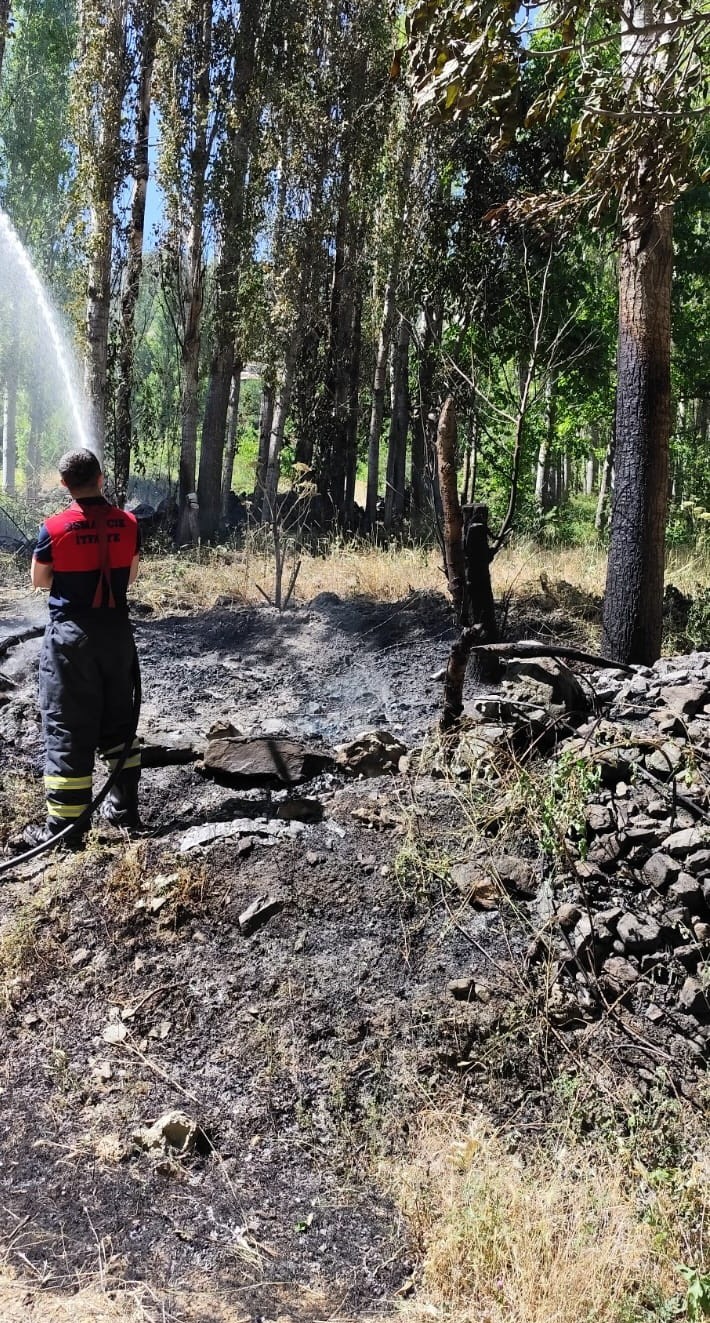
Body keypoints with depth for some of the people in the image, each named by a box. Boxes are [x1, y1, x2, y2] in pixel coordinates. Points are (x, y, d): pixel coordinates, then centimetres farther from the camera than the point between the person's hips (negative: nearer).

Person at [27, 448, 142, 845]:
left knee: (67, 727, 2)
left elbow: (39, 580, 2)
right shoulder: (129, 524, -4)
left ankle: (64, 824, 5)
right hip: (116, 630, 4)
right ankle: (125, 806, 24)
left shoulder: (54, 529, -12)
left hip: (71, 634, -3)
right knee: (118, 719, 17)